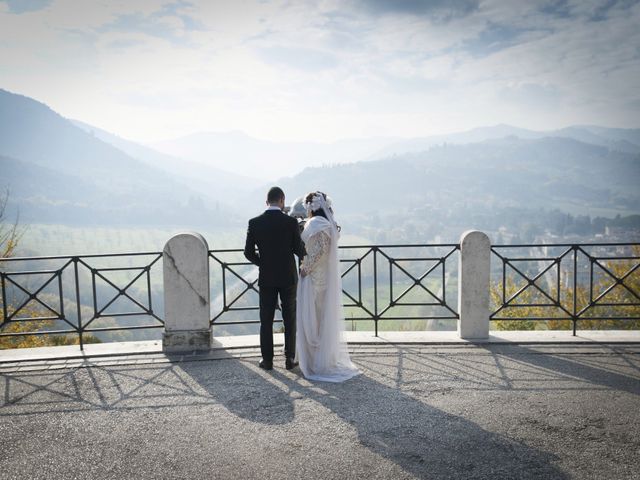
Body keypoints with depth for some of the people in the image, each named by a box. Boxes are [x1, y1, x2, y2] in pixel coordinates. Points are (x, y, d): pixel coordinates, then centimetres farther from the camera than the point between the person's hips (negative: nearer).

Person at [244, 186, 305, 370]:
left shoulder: (255, 223, -5)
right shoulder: (291, 222, -11)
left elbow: (249, 252, -1)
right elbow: (300, 251, -7)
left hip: (266, 278, 1)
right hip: (288, 277, -1)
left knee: (266, 320, 10)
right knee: (290, 319, 10)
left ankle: (267, 360, 14)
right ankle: (290, 359, 14)